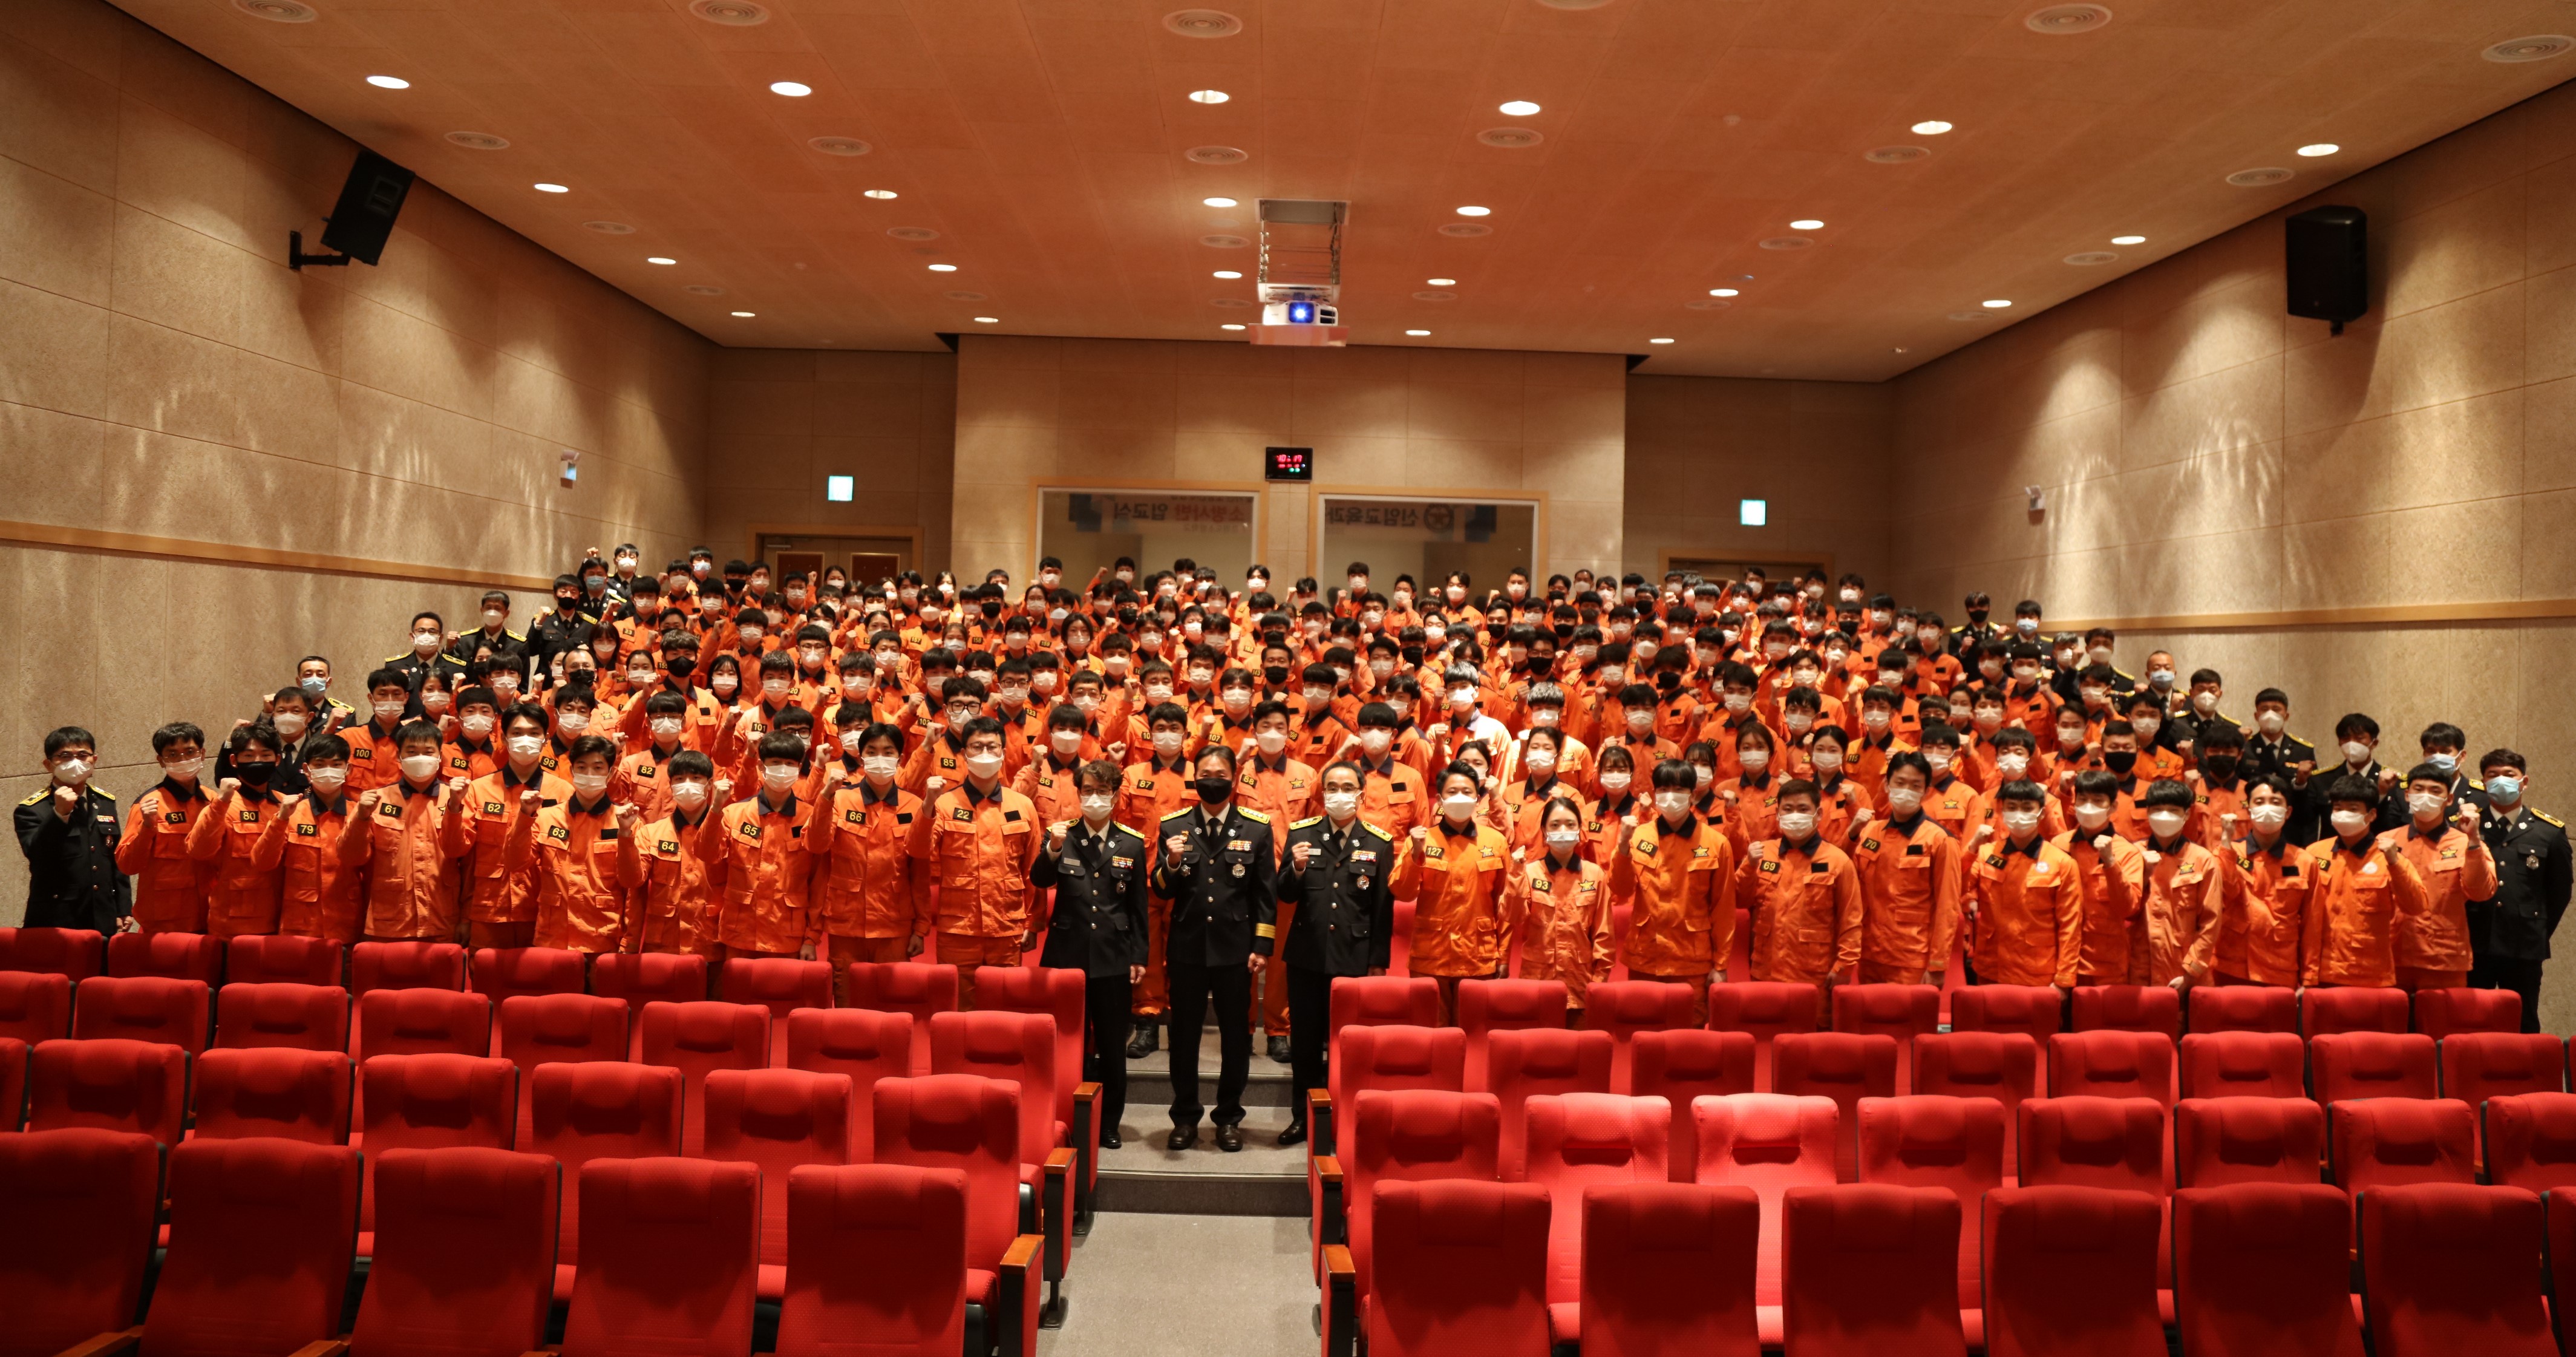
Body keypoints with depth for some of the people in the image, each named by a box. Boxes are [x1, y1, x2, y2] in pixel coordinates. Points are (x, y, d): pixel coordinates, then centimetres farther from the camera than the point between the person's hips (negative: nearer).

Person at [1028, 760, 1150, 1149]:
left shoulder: (1132, 843, 2)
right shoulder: (1061, 834, 0)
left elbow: (1138, 906, 6)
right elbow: (1039, 881, -14)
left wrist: (1139, 956, 3)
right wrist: (1053, 849, -33)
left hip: (1113, 956, 1)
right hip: (1067, 952, -1)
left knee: (1112, 1044, 8)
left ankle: (1109, 1123, 21)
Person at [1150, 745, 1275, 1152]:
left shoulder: (1257, 827, 1)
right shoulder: (1173, 826, 2)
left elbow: (1265, 892, 2)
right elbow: (1161, 891, 1)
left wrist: (1261, 946, -3)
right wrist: (1172, 863, -19)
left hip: (1235, 947, 0)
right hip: (1187, 946, 1)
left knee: (1236, 1035, 7)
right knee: (1184, 1034, 8)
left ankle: (1229, 1117, 21)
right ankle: (1185, 1116, 22)